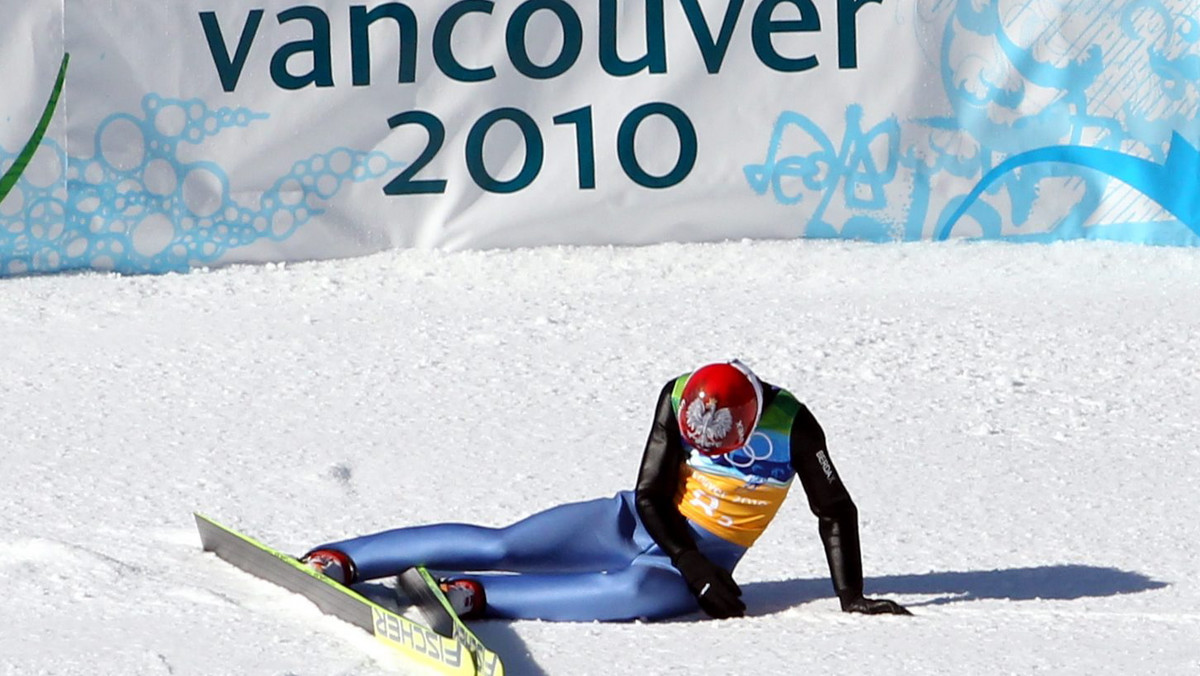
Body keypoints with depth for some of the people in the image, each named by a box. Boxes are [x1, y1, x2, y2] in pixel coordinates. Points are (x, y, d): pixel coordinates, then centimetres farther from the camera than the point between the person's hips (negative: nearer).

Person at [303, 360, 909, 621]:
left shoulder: (790, 425, -18)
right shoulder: (678, 399, -14)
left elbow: (836, 511, -9)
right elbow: (651, 494, -10)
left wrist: (852, 598, -11)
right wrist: (698, 573, -19)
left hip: (704, 561, -2)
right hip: (639, 523, 2)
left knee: (638, 592, -39)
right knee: (499, 546, -16)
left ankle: (471, 596, -40)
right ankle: (337, 559, -12)